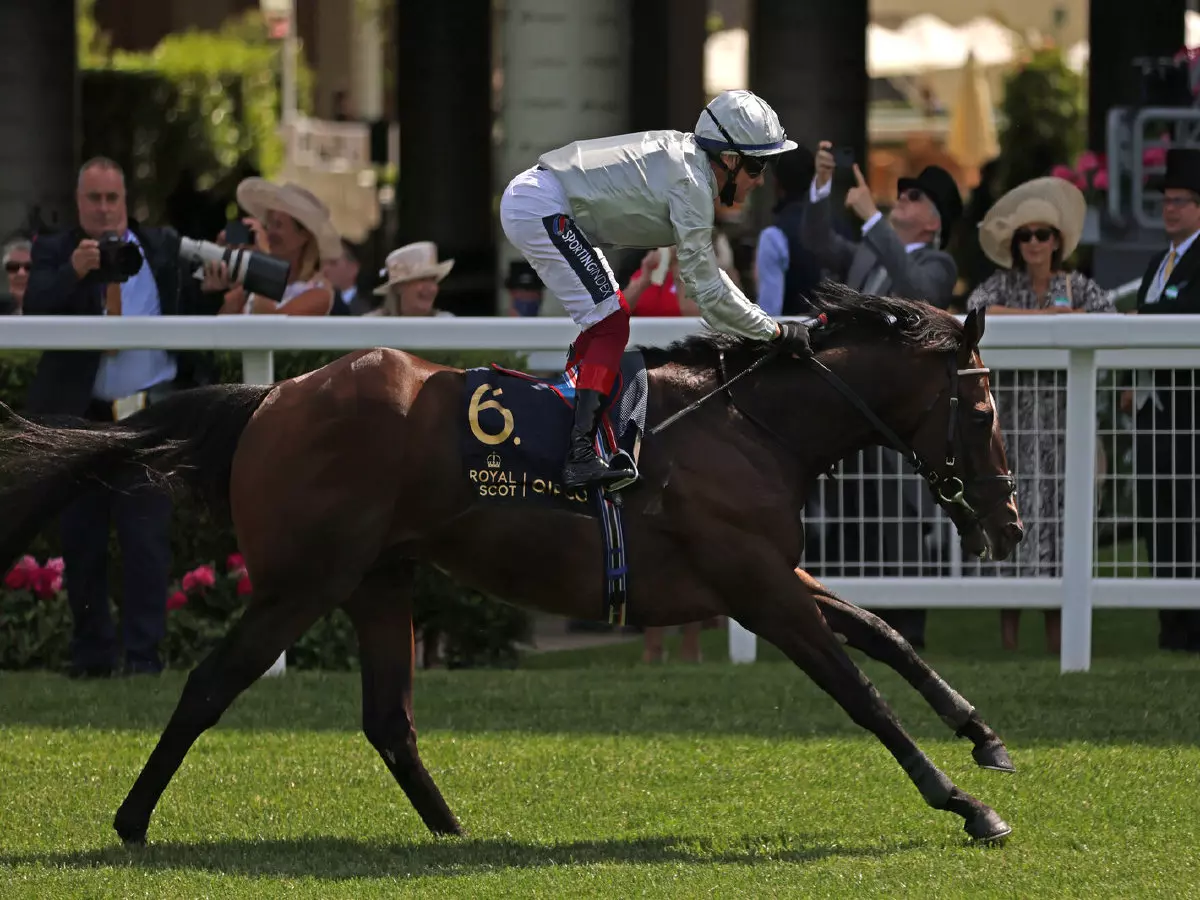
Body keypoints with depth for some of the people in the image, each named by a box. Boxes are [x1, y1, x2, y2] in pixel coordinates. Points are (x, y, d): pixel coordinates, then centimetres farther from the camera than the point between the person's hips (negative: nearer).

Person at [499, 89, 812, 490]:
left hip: (525, 201, 11)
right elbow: (707, 291, -16)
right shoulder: (691, 184, -17)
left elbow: (700, 272, 20)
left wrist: (759, 320, 15)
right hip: (539, 210, -11)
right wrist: (777, 332, -8)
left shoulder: (686, 158, 12)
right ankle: (581, 457, -23)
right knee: (610, 324, -14)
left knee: (611, 314, 19)